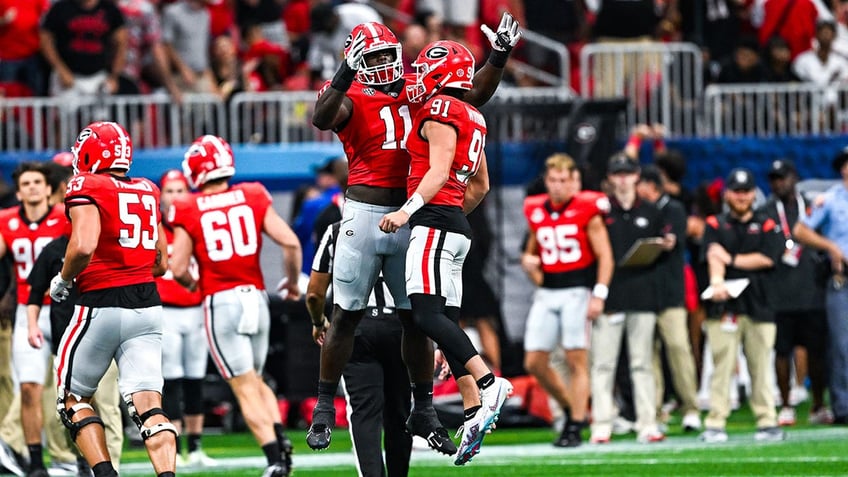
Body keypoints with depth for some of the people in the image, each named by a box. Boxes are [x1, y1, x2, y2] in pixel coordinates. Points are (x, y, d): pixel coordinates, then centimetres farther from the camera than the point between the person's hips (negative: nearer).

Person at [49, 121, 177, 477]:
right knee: (148, 403, -2)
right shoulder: (147, 193, 13)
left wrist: (63, 280, -5)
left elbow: (84, 246, -22)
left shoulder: (86, 188, -7)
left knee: (74, 398, 11)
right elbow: (161, 263, 17)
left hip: (102, 305, -5)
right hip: (148, 304, 5)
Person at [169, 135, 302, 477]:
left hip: (220, 302, -3)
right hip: (256, 296, 3)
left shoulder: (189, 211, -3)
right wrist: (293, 282, 13)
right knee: (256, 380, 20)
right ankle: (280, 439, -2)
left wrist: (192, 284, 16)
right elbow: (290, 243, -3)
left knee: (246, 388, -1)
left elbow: (178, 268, -7)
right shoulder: (253, 198, 4)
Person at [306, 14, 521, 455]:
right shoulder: (351, 99, -4)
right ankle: (324, 409, 12)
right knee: (345, 316, 2)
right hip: (364, 215, -4)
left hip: (410, 217, 4)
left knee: (416, 317, 7)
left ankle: (423, 410, 17)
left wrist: (499, 58, 3)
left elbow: (474, 96, 15)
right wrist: (347, 73, -33)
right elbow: (321, 119, -25)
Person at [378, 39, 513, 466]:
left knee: (427, 314, -16)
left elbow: (438, 171, -19)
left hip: (434, 222, -10)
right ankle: (474, 414, 0)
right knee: (447, 321, 6)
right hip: (455, 227, 10)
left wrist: (408, 210, -27)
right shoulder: (472, 119, 20)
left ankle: (488, 383, -26)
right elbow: (480, 186, 27)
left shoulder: (440, 111, -8)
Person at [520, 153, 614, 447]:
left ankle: (575, 427, -3)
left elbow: (604, 255, -5)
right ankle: (572, 409, 19)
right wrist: (528, 261, 1)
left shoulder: (587, 210, -4)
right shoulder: (536, 211, 11)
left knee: (576, 360, -6)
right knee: (534, 362, 1)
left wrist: (599, 294, -14)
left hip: (577, 291, -6)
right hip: (546, 292, 6)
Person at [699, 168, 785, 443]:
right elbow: (713, 255, -7)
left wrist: (731, 259, -4)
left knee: (761, 366, -1)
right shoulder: (715, 225, 12)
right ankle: (715, 425, -6)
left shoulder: (766, 225, 14)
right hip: (723, 306, -1)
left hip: (758, 304, 1)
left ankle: (767, 422, 2)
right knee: (721, 366, -6)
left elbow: (767, 258, -1)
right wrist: (717, 281, -25)